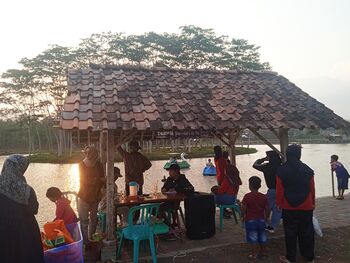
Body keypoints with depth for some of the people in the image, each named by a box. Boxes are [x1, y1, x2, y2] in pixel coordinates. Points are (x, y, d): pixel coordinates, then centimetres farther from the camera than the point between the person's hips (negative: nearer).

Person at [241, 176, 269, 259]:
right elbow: (267, 209, -1)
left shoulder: (247, 196, -14)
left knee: (252, 237, 6)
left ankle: (254, 254, 8)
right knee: (262, 237, 18)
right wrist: (266, 218, 14)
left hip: (250, 220, -4)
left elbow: (243, 209, -13)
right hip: (261, 220, 4)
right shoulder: (264, 197, -4)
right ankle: (263, 252, 28)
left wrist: (243, 216, 4)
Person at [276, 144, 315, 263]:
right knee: (307, 232, 12)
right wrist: (312, 203, 15)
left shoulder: (282, 170, -9)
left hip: (288, 207, -1)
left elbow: (279, 190, -7)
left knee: (290, 232, 8)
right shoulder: (307, 170, -4)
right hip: (306, 207, 2)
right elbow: (312, 189, 2)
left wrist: (279, 203, 5)